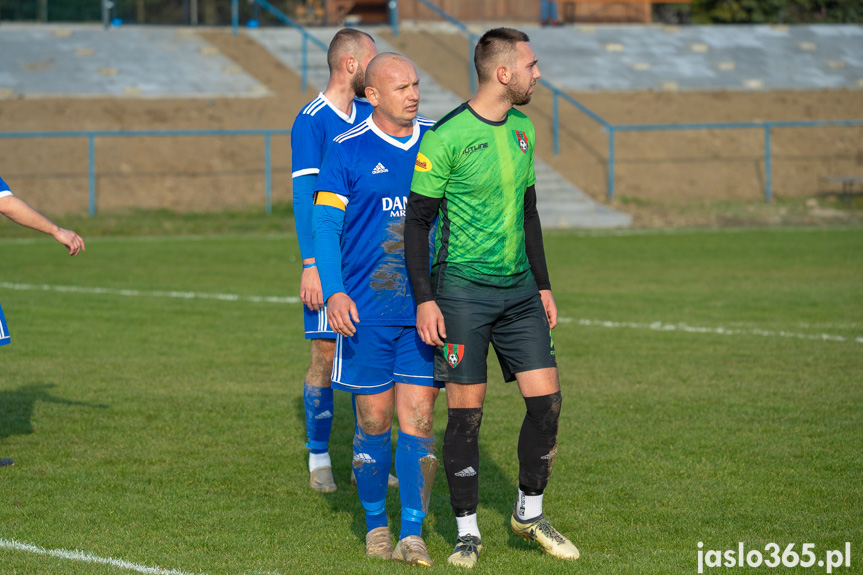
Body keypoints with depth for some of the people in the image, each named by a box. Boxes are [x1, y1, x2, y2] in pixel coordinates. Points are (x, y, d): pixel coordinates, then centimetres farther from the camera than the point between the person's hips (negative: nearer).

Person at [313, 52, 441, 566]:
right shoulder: (347, 152, -3)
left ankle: (413, 534, -2)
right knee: (374, 422, 5)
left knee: (417, 421, -3)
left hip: (427, 310, 2)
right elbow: (326, 225, -3)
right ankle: (376, 524, 22)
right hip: (366, 311, -2)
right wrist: (333, 292, -14)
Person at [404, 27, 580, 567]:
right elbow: (417, 220, -10)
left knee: (547, 399, 1)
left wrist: (543, 286, 19)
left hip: (519, 289, 6)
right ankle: (468, 531, 9)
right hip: (462, 289, -6)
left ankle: (530, 512, 19)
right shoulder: (446, 137, -12)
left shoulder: (523, 130, 10)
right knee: (467, 411, -2)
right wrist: (424, 299, -15)